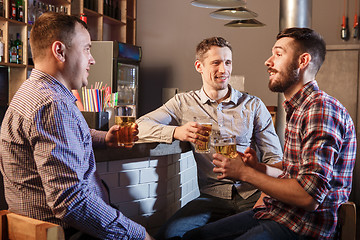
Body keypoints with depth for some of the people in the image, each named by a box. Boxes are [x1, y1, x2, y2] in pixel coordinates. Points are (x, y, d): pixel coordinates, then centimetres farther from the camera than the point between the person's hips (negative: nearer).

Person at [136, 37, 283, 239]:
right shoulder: (184, 103, 10)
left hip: (252, 194, 1)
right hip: (212, 195, 0)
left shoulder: (253, 105, 10)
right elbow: (140, 125, 0)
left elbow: (274, 158, 9)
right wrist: (177, 132, -19)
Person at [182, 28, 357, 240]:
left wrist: (245, 173, -16)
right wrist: (259, 167, 3)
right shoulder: (297, 107, 16)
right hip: (276, 214, 9)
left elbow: (309, 196, -25)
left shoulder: (322, 109, -18)